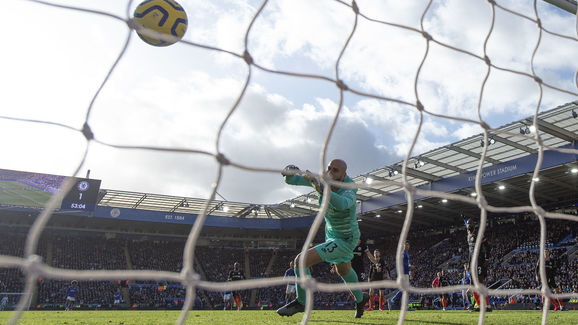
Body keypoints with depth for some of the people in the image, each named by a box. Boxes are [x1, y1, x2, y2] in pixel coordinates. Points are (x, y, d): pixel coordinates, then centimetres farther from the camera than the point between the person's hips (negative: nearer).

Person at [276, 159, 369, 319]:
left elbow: (341, 204, -57)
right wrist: (289, 172, -37)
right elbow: (291, 180, -14)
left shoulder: (349, 190, -32)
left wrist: (318, 185, -66)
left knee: (301, 260, -18)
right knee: (343, 270, 32)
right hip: (331, 233, 8)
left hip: (345, 240, -8)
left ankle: (301, 302, 6)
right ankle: (360, 298, 61)